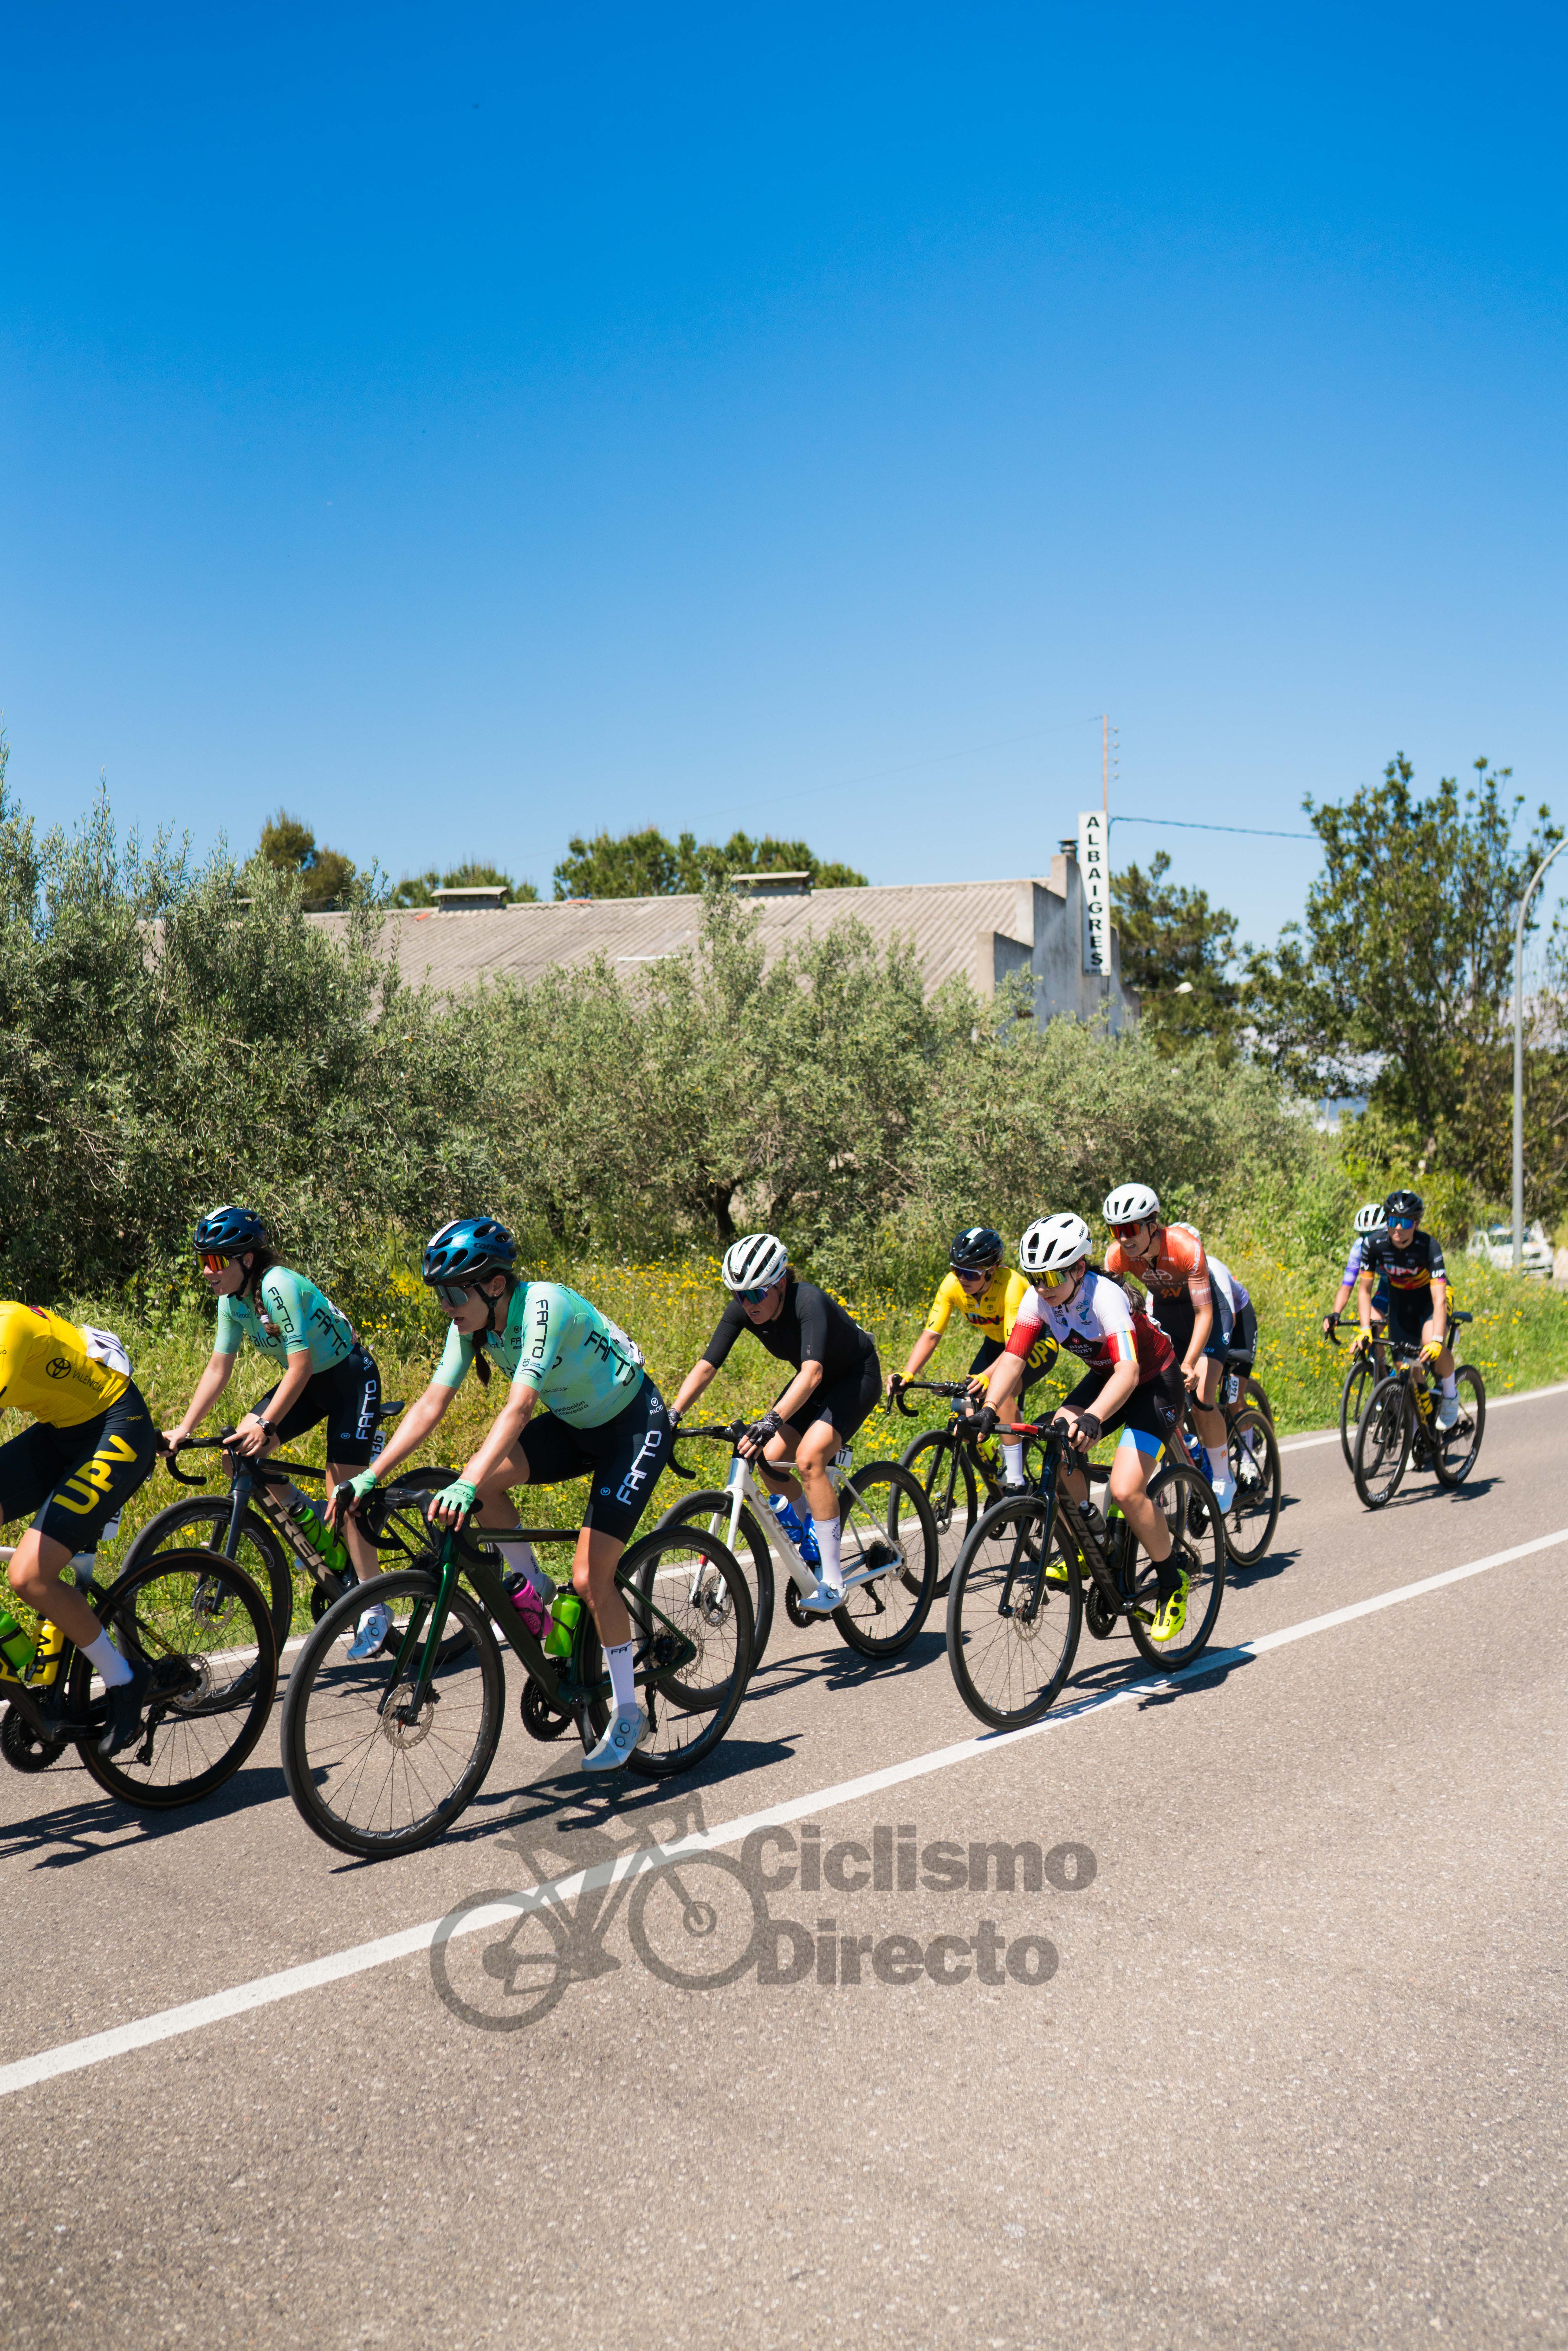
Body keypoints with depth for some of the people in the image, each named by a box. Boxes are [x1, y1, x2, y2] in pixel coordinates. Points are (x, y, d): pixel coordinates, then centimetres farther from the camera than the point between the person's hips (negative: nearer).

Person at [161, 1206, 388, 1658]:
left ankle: (375, 1611, -6)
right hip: (307, 1381, 8)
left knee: (342, 1493, -15)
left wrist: (265, 1424, -39)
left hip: (350, 1376, -8)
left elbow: (301, 1366, -32)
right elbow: (218, 1369, 0)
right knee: (240, 1448, -9)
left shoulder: (279, 1286, -28)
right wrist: (184, 1429, -7)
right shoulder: (232, 1301, -5)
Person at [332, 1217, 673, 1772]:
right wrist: (368, 1477, -21)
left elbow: (519, 1407, -42)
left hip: (635, 1424, -7)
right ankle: (533, 1587, 7)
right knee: (482, 1482, -18)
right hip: (575, 1425, 7)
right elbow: (432, 1403, -12)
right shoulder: (473, 1322, -10)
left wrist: (466, 1487, -53)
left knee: (590, 1577, -14)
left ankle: (628, 1713, 5)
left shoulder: (543, 1306, -32)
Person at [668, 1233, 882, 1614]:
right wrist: (672, 1415, -32)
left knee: (809, 1458, -27)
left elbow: (813, 1372, -48)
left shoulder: (808, 1302, -35)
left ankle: (834, 1582, -22)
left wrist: (772, 1420, -61)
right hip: (814, 1383, 7)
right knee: (768, 1459, -12)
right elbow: (706, 1367, -18)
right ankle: (811, 1544, 16)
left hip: (856, 1377, -7)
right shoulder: (741, 1311, -17)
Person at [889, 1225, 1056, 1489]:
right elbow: (930, 1336, -21)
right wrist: (907, 1375, -37)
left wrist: (987, 1378, -60)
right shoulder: (952, 1284, -21)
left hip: (1037, 1342, -6)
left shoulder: (1011, 1285, -36)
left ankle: (1017, 1485, -22)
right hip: (996, 1342, 6)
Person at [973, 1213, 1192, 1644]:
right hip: (1105, 1377, 7)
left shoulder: (1104, 1296, -34)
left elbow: (1129, 1371, -44)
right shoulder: (1038, 1300, -15)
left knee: (1125, 1491, -21)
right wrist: (988, 1408, -38)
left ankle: (1173, 1584, 3)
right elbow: (1013, 1359, -20)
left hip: (1155, 1383, -7)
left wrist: (1093, 1419, -61)